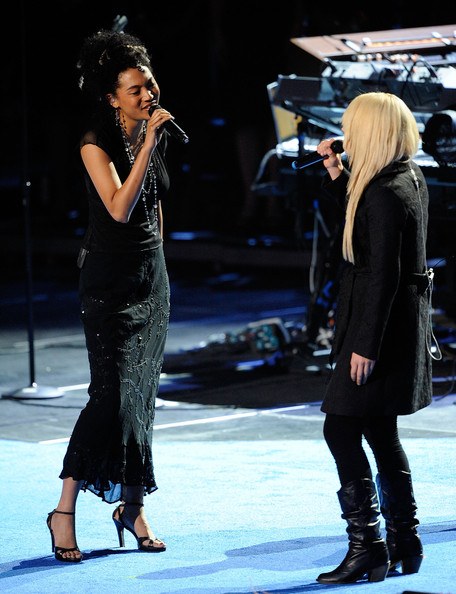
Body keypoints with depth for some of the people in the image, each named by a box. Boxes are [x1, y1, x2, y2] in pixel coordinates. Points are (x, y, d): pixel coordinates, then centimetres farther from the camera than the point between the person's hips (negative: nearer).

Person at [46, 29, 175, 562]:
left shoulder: (156, 134, 8)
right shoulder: (97, 142, -13)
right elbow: (120, 207, -26)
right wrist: (149, 144, -27)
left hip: (152, 275, 7)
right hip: (108, 281, -7)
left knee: (142, 392, 7)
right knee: (112, 394, -12)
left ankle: (133, 508, 15)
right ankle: (65, 511, -5)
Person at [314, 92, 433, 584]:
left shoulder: (386, 193, -20)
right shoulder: (409, 177, 9)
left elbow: (383, 275, -23)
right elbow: (361, 216, 28)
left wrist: (365, 345, -21)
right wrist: (336, 173, 16)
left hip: (383, 326, -10)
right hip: (402, 323, 10)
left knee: (341, 429, -7)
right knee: (380, 431, 16)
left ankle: (366, 546, -7)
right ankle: (403, 543, 21)